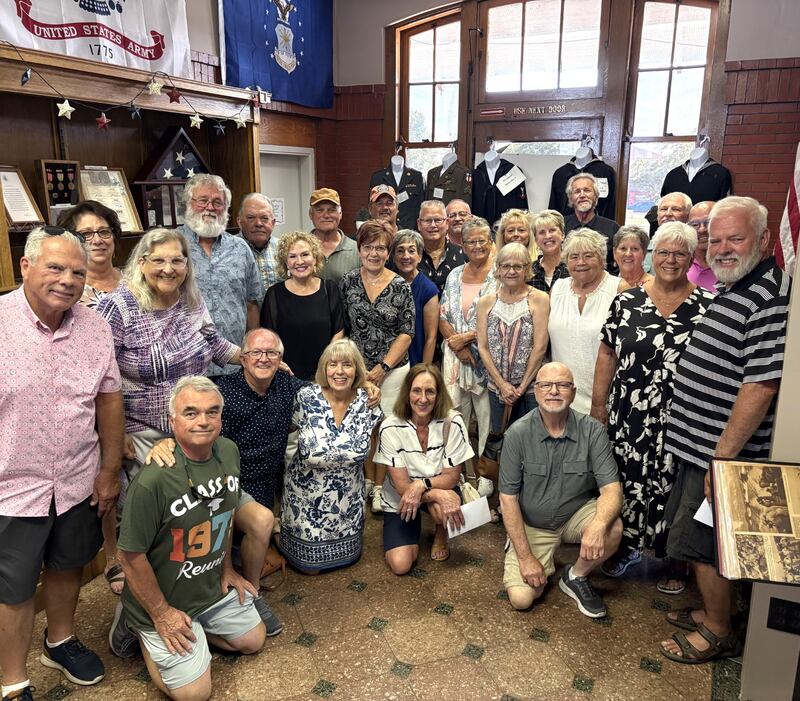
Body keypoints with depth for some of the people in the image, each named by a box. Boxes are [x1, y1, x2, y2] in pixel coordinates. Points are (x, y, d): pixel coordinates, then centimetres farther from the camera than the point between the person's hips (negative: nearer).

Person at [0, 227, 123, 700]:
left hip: (78, 483, 4)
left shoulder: (96, 328, -3)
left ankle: (61, 641, 49)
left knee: (67, 566, 23)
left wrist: (110, 470, 5)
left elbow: (109, 399, 4)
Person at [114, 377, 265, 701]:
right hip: (164, 599, -7)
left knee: (253, 640, 17)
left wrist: (227, 567, 11)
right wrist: (160, 613, -13)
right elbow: (131, 556, -22)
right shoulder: (153, 479, -33)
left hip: (214, 587, 7)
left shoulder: (229, 451, -9)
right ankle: (141, 629, 17)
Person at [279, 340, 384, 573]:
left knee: (348, 556, 15)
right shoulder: (306, 398, -16)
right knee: (309, 564, 9)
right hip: (308, 493, -2)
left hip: (348, 496, 3)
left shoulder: (367, 402, -10)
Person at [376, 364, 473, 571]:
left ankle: (441, 534, 3)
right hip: (399, 500, 0)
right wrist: (440, 496, -34)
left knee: (441, 508, -35)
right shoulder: (390, 428, -21)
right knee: (400, 565, -16)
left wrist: (422, 485, -31)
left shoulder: (452, 422, -19)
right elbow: (401, 485, -19)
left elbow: (452, 476, -13)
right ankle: (412, 535, 19)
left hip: (440, 488, 1)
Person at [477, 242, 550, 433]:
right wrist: (502, 384, -8)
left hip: (532, 387, -3)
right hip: (496, 387, 3)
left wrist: (522, 387, -9)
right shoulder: (486, 302, 5)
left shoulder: (539, 299, -5)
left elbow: (540, 347, -9)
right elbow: (483, 347, 0)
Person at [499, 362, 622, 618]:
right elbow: (508, 498, -13)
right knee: (521, 598, -15)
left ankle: (576, 577, 1)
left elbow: (611, 488, -19)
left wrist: (598, 524, -42)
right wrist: (525, 557, -17)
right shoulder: (517, 434, -18)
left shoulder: (592, 431, -14)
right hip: (532, 525, -1)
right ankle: (546, 562, 20)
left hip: (576, 515, 1)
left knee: (612, 528, -29)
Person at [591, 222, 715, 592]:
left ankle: (677, 564, 28)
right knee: (627, 480, 12)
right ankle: (626, 546, 35)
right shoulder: (626, 301, 2)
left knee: (674, 489, 7)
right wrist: (598, 404, 4)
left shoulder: (707, 306, -2)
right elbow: (607, 354, 6)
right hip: (628, 417, 2)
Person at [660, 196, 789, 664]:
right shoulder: (733, 290, 12)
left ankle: (719, 634, 24)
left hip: (722, 452, -9)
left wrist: (722, 458, -22)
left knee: (704, 542, 4)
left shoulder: (770, 297, -20)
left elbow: (760, 387, -25)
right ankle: (713, 611, 38)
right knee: (704, 542, 20)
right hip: (701, 445, 9)